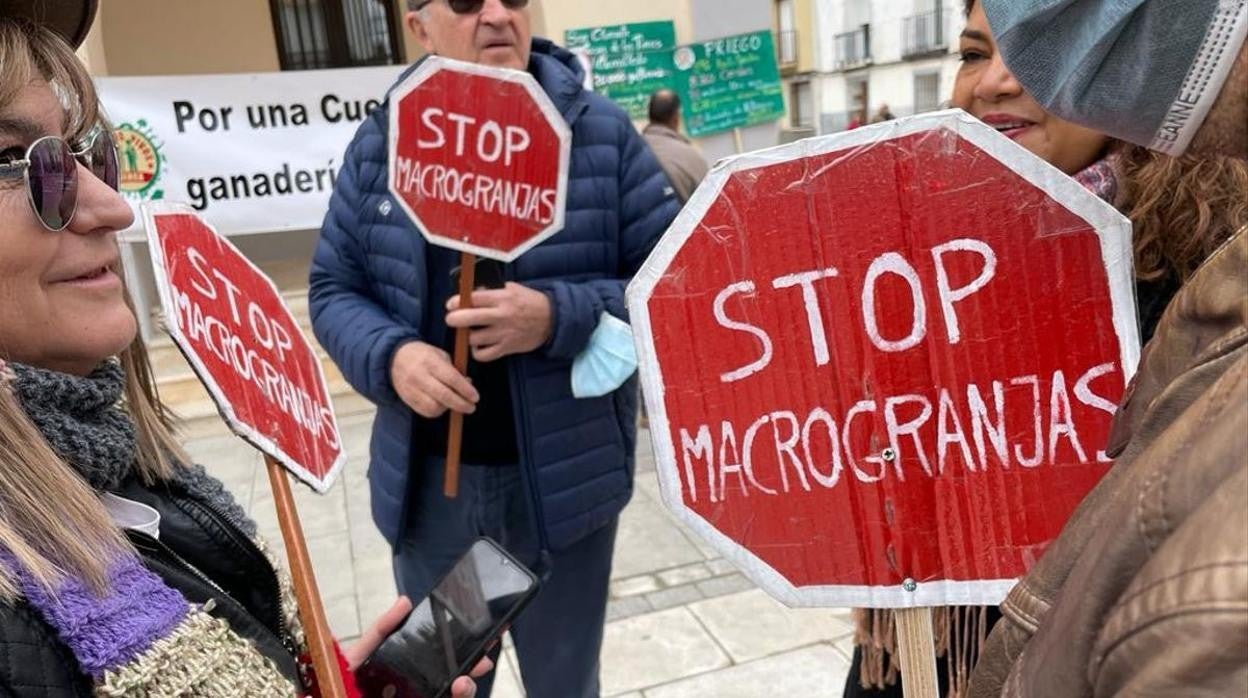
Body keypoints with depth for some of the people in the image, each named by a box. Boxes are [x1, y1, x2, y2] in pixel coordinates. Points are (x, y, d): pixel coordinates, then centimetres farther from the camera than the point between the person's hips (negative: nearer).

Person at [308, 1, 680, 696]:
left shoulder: (603, 132, -7)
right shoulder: (379, 143, 0)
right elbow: (334, 289, 5)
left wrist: (560, 317, -24)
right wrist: (391, 357, -16)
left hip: (565, 477, -2)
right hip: (426, 481, 2)